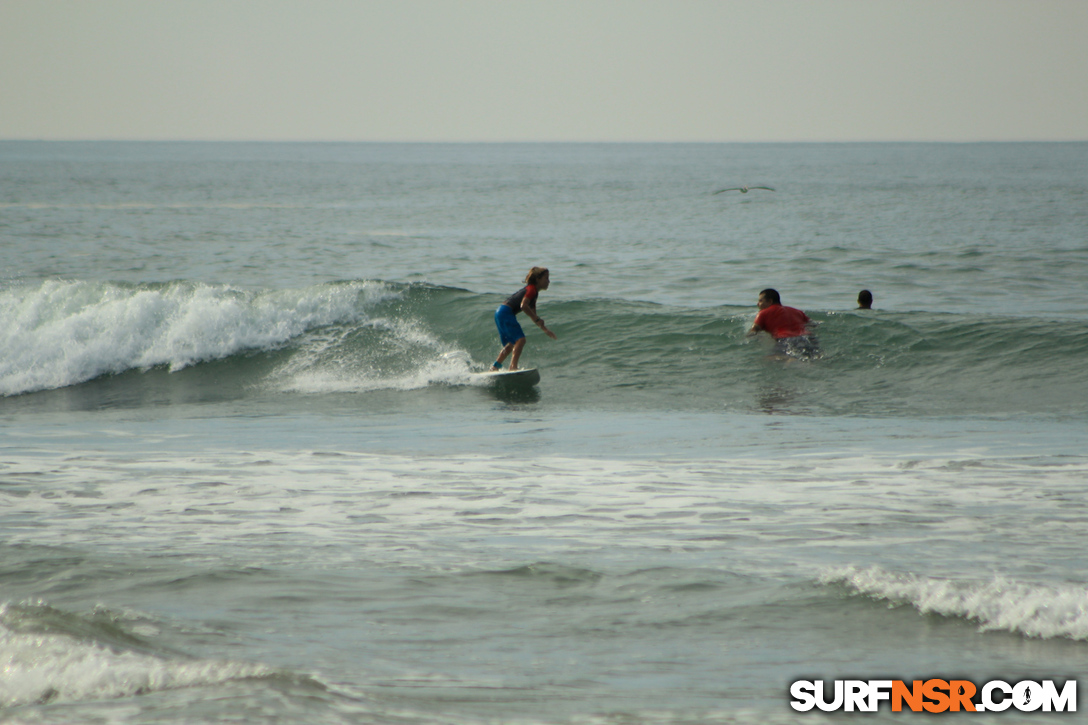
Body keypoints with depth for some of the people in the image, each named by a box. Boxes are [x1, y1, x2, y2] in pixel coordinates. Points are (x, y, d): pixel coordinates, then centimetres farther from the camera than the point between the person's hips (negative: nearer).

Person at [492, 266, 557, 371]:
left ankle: (495, 367, 31)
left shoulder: (532, 290, 22)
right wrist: (538, 319, -21)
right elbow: (523, 305, -24)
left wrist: (545, 330, 26)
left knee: (511, 344, 21)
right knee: (520, 339, -19)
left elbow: (533, 315, 28)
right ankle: (513, 366, -29)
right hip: (506, 313, -10)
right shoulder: (532, 289, -9)